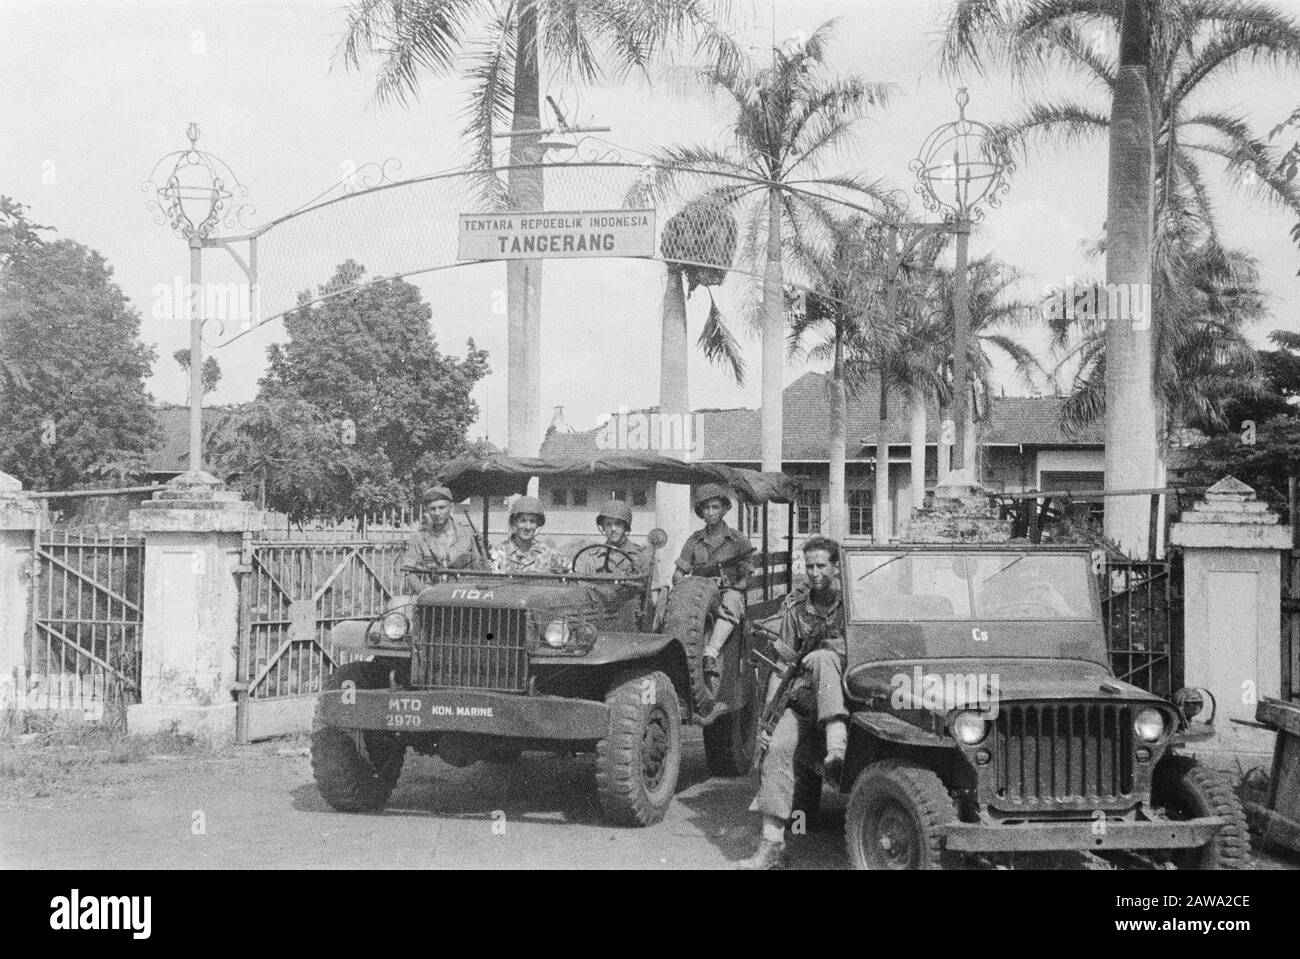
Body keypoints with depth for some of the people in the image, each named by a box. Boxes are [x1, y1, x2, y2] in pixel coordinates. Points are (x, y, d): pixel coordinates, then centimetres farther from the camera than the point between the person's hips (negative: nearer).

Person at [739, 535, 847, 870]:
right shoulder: (796, 603, 8)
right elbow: (782, 661, 7)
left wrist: (828, 648, -23)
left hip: (844, 690, -3)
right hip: (803, 696, 3)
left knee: (822, 658, -33)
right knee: (778, 746, -20)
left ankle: (837, 746, -46)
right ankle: (772, 846, -20)